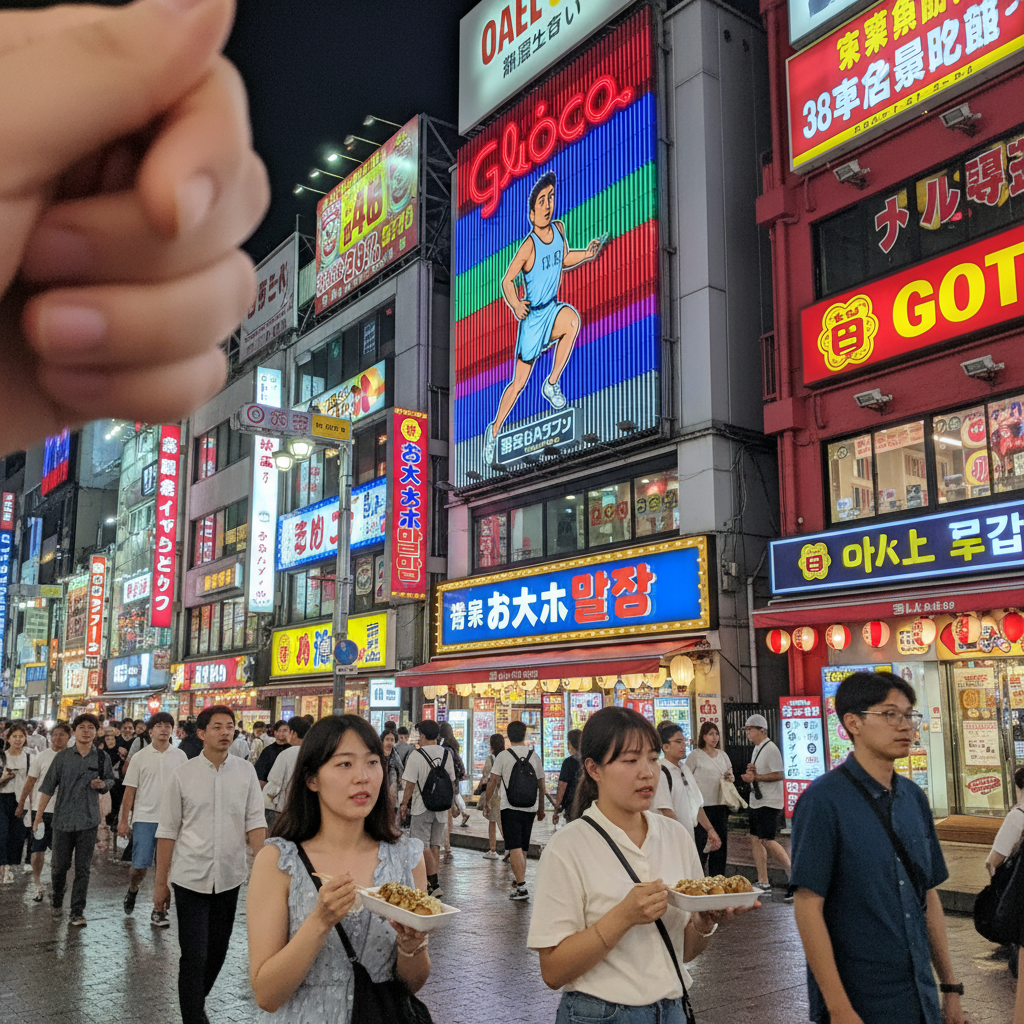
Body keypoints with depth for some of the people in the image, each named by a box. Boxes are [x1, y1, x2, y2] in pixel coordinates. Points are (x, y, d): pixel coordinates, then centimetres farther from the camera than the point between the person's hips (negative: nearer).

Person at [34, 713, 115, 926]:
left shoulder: (102, 758, 3)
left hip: (88, 820, 0)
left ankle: (77, 912, 8)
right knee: (59, 865, 9)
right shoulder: (63, 757, -1)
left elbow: (110, 780, 16)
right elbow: (48, 787, 1)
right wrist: (39, 814, -2)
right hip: (63, 818, 0)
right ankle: (56, 902, 35)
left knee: (83, 868, 1)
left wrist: (103, 784, -7)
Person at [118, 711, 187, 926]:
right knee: (140, 866, -3)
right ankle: (132, 891, 30)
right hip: (145, 818, -1)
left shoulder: (179, 756, 6)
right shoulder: (140, 757, 2)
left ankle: (159, 911, 12)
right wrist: (123, 821, 2)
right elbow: (130, 791, 4)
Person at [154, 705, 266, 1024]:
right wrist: (160, 882, 0)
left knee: (217, 951, 15)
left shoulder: (246, 772, 0)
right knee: (194, 956, -4)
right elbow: (167, 831, -1)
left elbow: (255, 821, -2)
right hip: (190, 878, -3)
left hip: (229, 877, 3)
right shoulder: (181, 775, -4)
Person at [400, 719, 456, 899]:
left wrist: (404, 804, 0)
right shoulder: (446, 753, 3)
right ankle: (430, 883, 18)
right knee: (435, 846, 12)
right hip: (441, 807, 5)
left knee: (424, 847, -1)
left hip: (422, 807, -5)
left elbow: (410, 784, -12)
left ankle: (434, 884, -9)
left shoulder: (416, 756, -12)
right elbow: (452, 781, 9)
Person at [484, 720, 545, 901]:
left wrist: (486, 802, 5)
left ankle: (521, 887, -15)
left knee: (515, 847, -8)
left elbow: (493, 782, -7)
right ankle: (518, 878, 29)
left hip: (510, 807, -4)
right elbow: (541, 785, 12)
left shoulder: (503, 756, -5)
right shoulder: (534, 755, 7)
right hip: (530, 807, 4)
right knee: (523, 847, 16)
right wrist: (541, 809, 21)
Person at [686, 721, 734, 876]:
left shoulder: (723, 755, 15)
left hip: (720, 805, 6)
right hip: (703, 805, -6)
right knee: (701, 844, -5)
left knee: (720, 844, 8)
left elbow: (732, 777, 24)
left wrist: (730, 778, -1)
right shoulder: (695, 755, -3)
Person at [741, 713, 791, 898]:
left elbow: (779, 775, -21)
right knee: (755, 840, 9)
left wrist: (755, 777, -21)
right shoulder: (756, 749, 15)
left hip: (770, 802, -10)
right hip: (756, 801, 10)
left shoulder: (770, 749, -15)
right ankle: (763, 883, 15)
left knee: (767, 840, -14)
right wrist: (751, 771, 4)